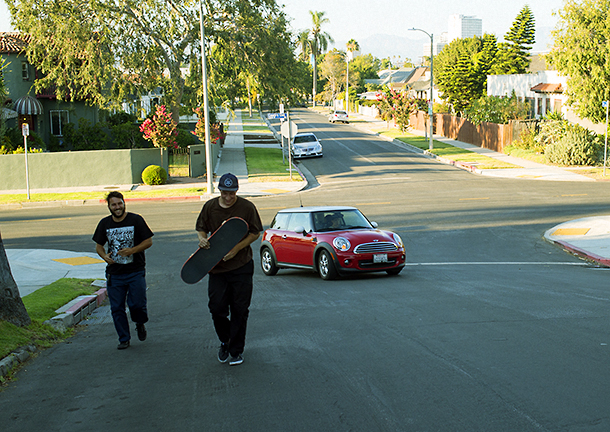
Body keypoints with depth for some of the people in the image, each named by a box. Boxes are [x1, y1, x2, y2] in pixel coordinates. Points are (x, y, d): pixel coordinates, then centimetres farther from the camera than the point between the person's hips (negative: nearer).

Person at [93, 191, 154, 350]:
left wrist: (132, 250, -17)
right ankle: (124, 339, 17)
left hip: (135, 271, -3)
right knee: (116, 308, 3)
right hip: (114, 273, 3)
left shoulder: (136, 220, -4)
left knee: (137, 304, -8)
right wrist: (104, 256, -8)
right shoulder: (105, 223, 6)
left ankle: (140, 323, 26)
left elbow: (148, 241, -2)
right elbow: (98, 246, 14)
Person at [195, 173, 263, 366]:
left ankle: (236, 350, 15)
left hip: (241, 266, -2)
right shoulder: (210, 207, 2)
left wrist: (236, 249, -13)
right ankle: (224, 341, 26)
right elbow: (200, 228, 13)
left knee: (239, 310, 2)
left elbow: (255, 233, 0)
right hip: (216, 266, 2)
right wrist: (202, 239, -11)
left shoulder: (247, 207, -5)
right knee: (217, 308, -2)